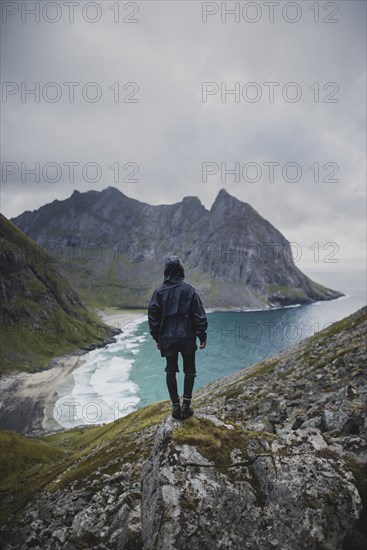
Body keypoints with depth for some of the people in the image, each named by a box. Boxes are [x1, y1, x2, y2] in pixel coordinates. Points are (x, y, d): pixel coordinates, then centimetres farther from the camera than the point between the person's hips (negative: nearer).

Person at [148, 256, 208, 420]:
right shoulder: (189, 289, -6)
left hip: (167, 338, 1)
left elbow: (153, 315, 0)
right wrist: (202, 336, 1)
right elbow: (199, 315, -7)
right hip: (187, 338, -1)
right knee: (189, 370, 11)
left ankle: (175, 405, 12)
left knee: (171, 370, 11)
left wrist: (157, 337, 10)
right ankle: (186, 405, 11)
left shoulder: (159, 291, -2)